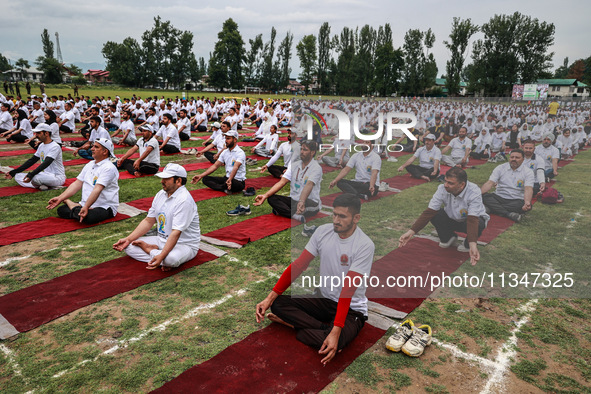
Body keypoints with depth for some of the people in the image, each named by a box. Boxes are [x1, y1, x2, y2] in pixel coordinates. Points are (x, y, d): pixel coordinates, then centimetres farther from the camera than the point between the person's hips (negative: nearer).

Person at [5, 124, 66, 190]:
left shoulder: (55, 147, -15)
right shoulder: (41, 146, 14)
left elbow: (46, 163, -28)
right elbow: (32, 161, 18)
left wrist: (31, 175, -38)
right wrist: (14, 172, 13)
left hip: (57, 177, -10)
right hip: (46, 175, 10)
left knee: (35, 177, -36)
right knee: (17, 176, 2)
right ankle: (39, 185, -15)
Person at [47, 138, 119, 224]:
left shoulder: (109, 168, -15)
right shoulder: (89, 165, 13)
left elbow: (97, 190, -26)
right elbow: (77, 184, 12)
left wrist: (86, 207, -35)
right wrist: (60, 198, 4)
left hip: (105, 207, -6)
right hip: (85, 205, 6)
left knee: (88, 217, -33)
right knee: (61, 210, -12)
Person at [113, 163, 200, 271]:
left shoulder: (184, 200, -23)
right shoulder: (161, 194, 6)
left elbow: (176, 233, -30)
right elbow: (149, 221, 11)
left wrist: (161, 256, -38)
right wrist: (128, 239, 2)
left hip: (185, 245, -8)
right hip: (161, 240, 8)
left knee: (171, 259, -39)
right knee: (128, 246, -2)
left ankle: (149, 249, -10)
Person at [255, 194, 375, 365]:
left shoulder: (365, 245, -20)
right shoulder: (323, 231, -5)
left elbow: (348, 289, -25)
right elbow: (298, 265, -5)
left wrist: (335, 331, -33)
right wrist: (269, 298, -14)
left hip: (352, 308, -5)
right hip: (322, 300, 5)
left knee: (332, 344, -35)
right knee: (277, 303, -17)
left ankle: (293, 323, -9)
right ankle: (325, 328, -14)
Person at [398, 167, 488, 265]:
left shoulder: (474, 193, -33)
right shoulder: (442, 189, -24)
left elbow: (472, 220, -42)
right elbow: (428, 212, -27)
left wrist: (472, 246, -55)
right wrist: (411, 232, -37)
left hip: (473, 218, -3)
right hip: (452, 219, 3)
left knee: (479, 225, -36)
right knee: (434, 215, -25)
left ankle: (468, 244, -1)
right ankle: (448, 237, 5)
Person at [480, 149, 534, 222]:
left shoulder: (528, 172, -1)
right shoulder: (500, 168, 4)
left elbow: (528, 189, -16)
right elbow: (490, 183, -6)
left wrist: (527, 202, -38)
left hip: (516, 200, -1)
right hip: (499, 197, 1)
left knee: (528, 206, -34)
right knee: (484, 196, -29)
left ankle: (491, 208, -37)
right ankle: (509, 214, -37)